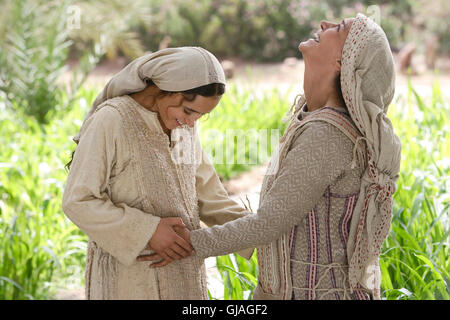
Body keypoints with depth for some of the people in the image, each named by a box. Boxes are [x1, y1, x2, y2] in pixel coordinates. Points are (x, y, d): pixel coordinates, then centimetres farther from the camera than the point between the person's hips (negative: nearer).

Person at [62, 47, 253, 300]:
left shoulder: (184, 125, 5)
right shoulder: (110, 121, -15)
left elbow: (205, 192, 12)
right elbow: (78, 202, -15)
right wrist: (147, 231, -20)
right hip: (129, 273, -6)